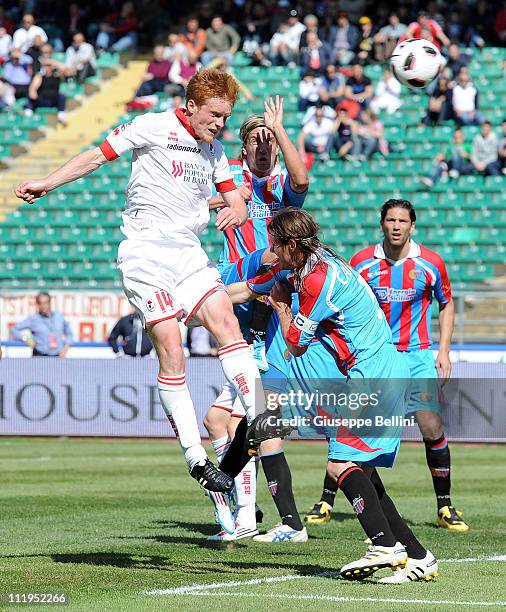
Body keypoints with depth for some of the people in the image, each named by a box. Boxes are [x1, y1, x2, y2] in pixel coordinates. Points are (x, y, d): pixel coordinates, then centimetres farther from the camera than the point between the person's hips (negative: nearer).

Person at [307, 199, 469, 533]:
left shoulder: (430, 263, -3)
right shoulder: (361, 262, -2)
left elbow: (446, 305, 11)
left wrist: (444, 350, 2)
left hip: (417, 355, 0)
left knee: (433, 428, -10)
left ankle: (445, 507, 4)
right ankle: (326, 502, 5)